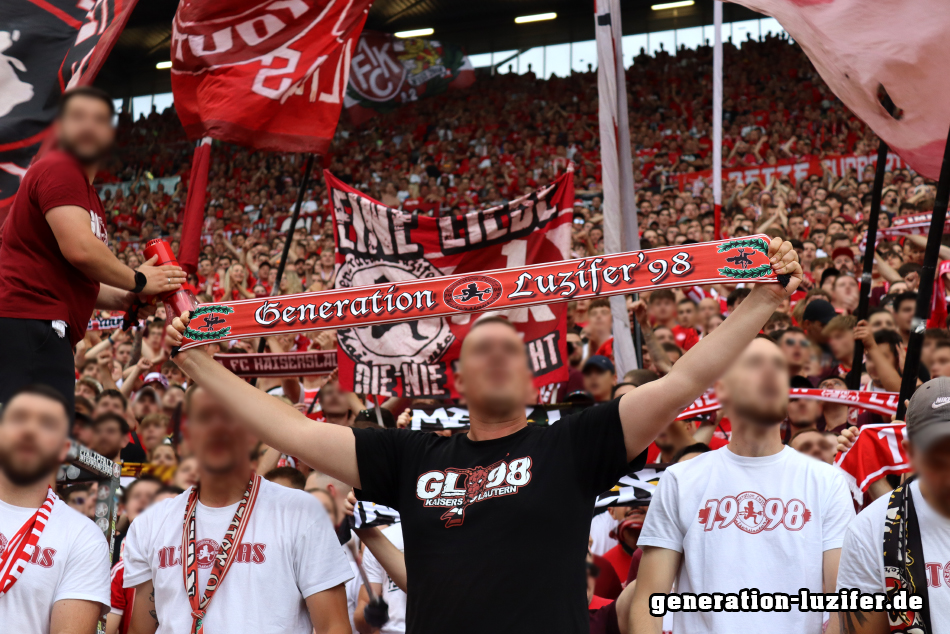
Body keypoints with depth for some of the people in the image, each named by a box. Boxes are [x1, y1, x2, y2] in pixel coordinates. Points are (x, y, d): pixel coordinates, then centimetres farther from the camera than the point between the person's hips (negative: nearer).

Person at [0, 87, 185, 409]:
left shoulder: (87, 193, 27)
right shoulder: (59, 169, -4)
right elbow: (79, 249, -17)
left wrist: (121, 299, 15)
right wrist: (137, 281, -3)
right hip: (29, 324, -11)